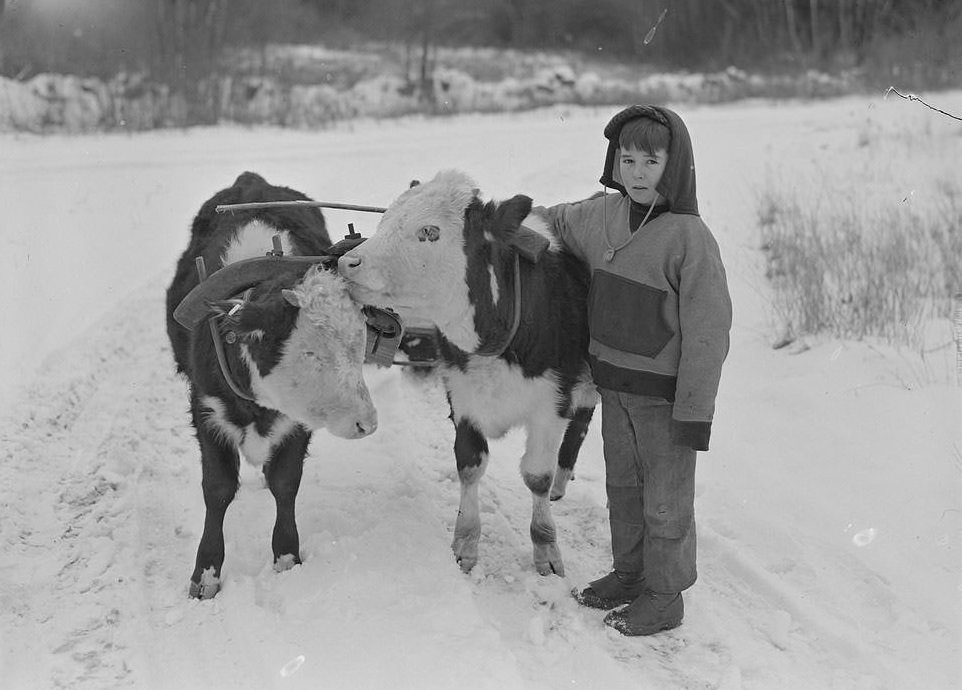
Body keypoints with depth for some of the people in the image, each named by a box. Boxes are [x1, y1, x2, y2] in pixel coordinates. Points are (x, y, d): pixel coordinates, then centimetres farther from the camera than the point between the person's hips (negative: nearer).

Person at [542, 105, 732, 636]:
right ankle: (628, 572, 39)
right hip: (614, 382, 7)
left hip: (665, 392, -7)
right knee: (621, 485, 21)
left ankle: (665, 596, 21)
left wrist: (695, 411, -18)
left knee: (665, 500, 7)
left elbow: (707, 331, -19)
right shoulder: (603, 216, 0)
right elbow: (556, 222, 25)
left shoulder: (689, 238, -20)